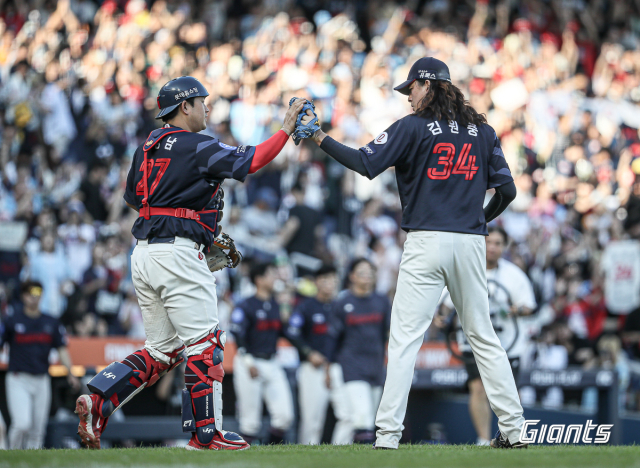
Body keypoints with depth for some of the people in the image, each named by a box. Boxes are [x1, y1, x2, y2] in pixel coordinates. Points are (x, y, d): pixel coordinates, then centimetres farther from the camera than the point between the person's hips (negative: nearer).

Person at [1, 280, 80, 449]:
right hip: (18, 380, -4)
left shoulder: (52, 323, 9)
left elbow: (62, 349, 10)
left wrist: (70, 373, -3)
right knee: (22, 424, -18)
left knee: (37, 430, 5)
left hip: (42, 381, 4)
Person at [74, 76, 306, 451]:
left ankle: (98, 400, -3)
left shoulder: (147, 149, 16)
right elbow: (250, 161, -10)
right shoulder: (197, 147, -7)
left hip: (143, 253, 8)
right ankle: (206, 434, -1)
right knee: (204, 343, -2)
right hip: (178, 254, -8)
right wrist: (286, 129, -2)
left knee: (163, 350, 13)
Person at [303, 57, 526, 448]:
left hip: (426, 242, -4)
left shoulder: (413, 127, -2)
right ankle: (513, 428, 8)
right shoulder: (482, 130, 11)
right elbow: (507, 189, 9)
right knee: (483, 335, 11)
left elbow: (364, 163, -10)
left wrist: (320, 137, -2)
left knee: (405, 338, -5)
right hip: (471, 243, 4)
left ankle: (388, 432, -11)